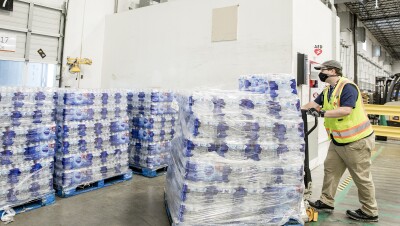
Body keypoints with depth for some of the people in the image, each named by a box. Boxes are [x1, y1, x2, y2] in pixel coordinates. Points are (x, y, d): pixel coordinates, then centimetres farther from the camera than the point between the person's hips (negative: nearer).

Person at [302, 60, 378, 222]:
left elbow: (346, 110, -31)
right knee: (330, 169, 13)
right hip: (338, 140, 9)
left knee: (361, 176, 3)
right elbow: (315, 103, 11)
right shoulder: (328, 91, 9)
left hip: (357, 140, -9)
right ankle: (327, 202, 25)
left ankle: (370, 212, 19)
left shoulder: (347, 87, -20)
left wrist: (322, 113, -33)